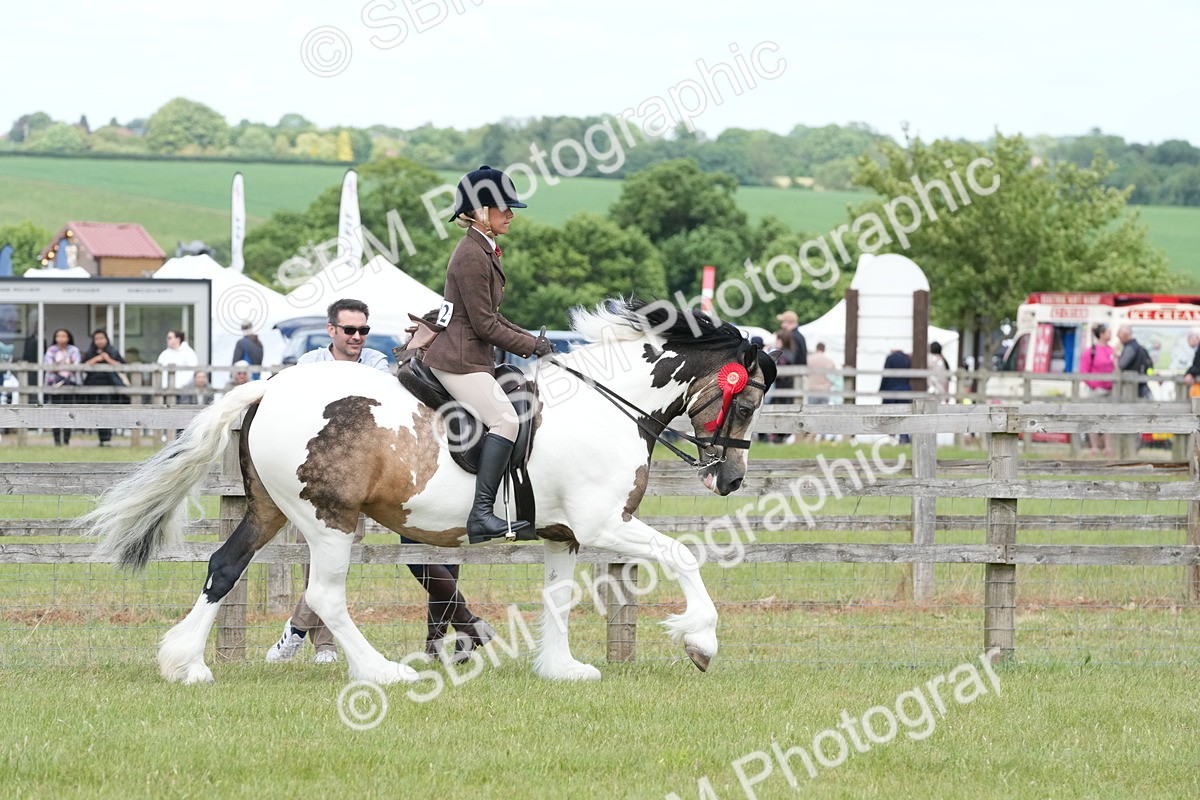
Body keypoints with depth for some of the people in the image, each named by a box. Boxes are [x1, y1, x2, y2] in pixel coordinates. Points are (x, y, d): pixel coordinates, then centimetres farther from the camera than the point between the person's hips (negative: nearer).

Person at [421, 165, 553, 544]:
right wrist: (530, 345, -10)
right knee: (505, 421, -22)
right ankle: (482, 512, -29)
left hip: (469, 356, 11)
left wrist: (528, 338, 10)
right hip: (460, 359, -11)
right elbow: (484, 324, -18)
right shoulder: (472, 256, -17)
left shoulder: (484, 251, 16)